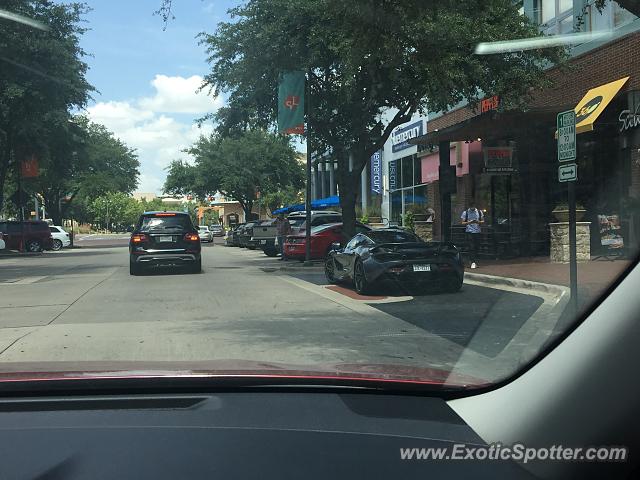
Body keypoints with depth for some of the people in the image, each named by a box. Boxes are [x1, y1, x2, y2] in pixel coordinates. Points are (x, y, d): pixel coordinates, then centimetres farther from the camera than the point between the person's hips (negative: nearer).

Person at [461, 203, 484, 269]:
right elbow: (463, 222, 1)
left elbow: (483, 221, 10)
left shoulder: (479, 212, 8)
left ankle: (475, 261, 16)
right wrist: (469, 222, -18)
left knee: (476, 247, 6)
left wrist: (478, 222, -12)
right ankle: (472, 262, -11)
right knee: (471, 247, -9)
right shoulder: (465, 212, 1)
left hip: (477, 231, 3)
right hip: (469, 232, -3)